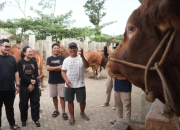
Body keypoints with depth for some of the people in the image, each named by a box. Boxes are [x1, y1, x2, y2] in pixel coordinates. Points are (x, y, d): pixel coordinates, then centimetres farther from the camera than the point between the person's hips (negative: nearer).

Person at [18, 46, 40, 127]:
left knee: (35, 102, 2)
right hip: (24, 86, -2)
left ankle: (36, 119, 12)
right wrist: (30, 81, -16)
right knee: (23, 103, 4)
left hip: (34, 86, 2)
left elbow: (36, 74, 0)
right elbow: (21, 75, -7)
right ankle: (23, 120, 19)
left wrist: (32, 84, -11)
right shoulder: (20, 62, 1)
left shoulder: (34, 62, 8)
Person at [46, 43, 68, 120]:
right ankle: (56, 110, 26)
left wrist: (52, 68, -10)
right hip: (52, 81, 3)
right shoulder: (49, 59, 7)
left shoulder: (62, 58, 0)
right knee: (54, 96, 11)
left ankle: (63, 112, 5)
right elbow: (48, 68, -8)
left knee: (62, 96, -2)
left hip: (61, 80, -2)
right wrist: (58, 67, -12)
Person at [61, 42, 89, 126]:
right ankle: (72, 117, 23)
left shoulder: (82, 58, -2)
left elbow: (87, 66, -21)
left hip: (80, 85, -2)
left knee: (82, 101, 8)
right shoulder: (66, 60, 7)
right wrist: (66, 80, -13)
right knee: (70, 101, 8)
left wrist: (82, 56, -36)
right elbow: (63, 71, 5)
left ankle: (82, 113, 37)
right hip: (69, 85, 2)